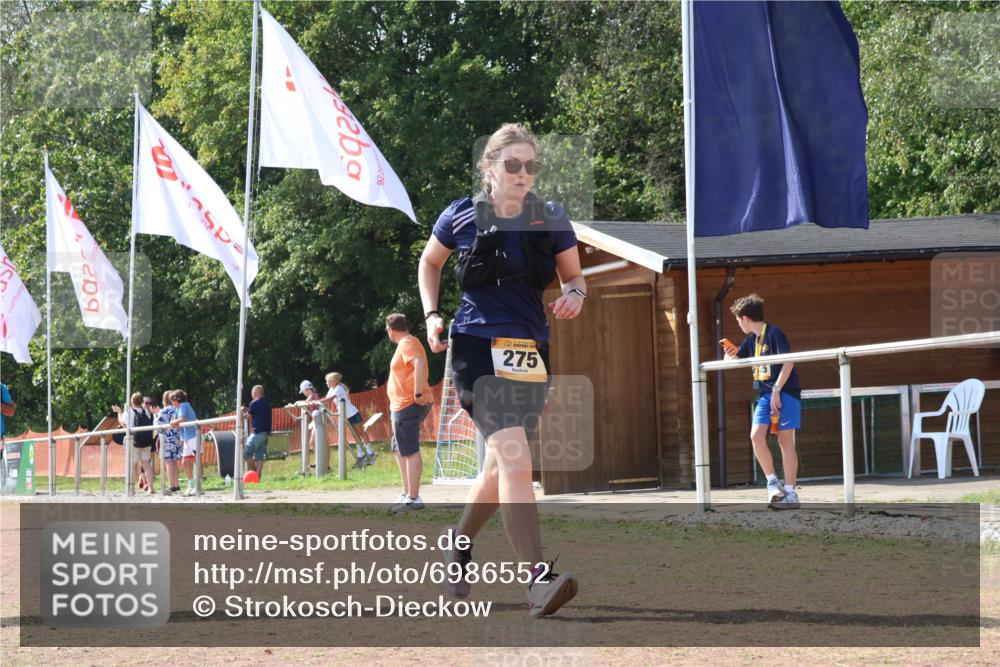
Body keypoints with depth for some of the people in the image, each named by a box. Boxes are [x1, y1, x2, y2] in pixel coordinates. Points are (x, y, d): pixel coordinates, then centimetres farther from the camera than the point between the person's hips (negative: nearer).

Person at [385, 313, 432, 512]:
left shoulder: (407, 343, -11)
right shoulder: (407, 343, 20)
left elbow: (420, 364, -28)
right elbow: (416, 366, 29)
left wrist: (418, 394, -28)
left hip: (408, 406, -11)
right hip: (403, 406, 11)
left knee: (410, 452, -13)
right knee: (400, 450, 20)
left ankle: (413, 499, -16)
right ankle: (407, 494, 25)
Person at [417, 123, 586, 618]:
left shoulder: (552, 220, 3)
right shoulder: (461, 216, -2)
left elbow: (574, 276, 13)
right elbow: (429, 262, 16)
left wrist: (575, 294, -10)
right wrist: (431, 315, 2)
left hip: (529, 352, 4)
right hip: (477, 346, -4)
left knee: (500, 467, 16)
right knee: (516, 459, -21)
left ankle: (459, 544, 43)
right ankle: (539, 579, -26)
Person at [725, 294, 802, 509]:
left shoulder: (774, 333, -10)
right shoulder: (751, 339, 15)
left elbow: (788, 362, -17)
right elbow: (732, 360, 26)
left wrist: (777, 390, -21)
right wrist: (729, 354, 1)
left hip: (785, 392, -7)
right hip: (766, 394, 7)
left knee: (785, 440, -6)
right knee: (756, 435, -9)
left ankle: (790, 493, -3)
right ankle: (772, 482, 0)